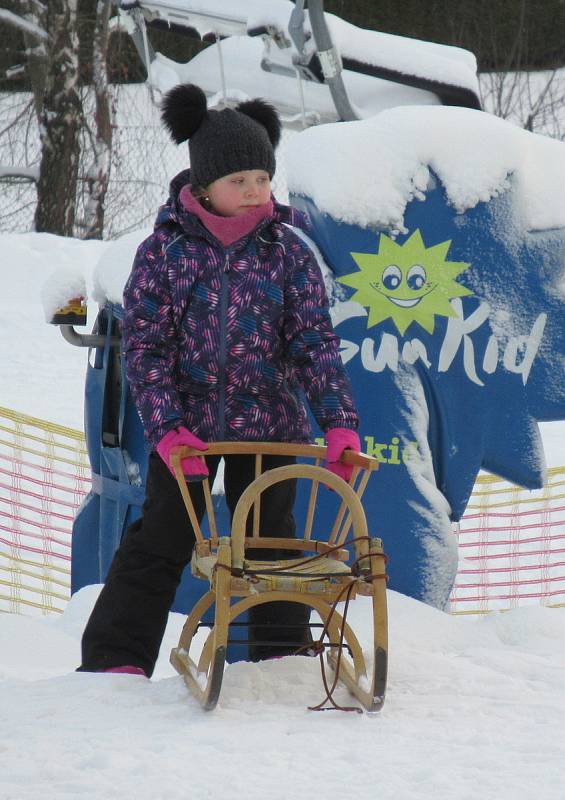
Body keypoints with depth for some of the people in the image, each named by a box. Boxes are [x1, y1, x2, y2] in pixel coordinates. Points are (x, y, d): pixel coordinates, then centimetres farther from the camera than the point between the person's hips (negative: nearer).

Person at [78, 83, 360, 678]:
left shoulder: (287, 249, -4)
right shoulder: (165, 250, -7)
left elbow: (314, 340, -4)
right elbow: (145, 346, -8)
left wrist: (339, 422, -15)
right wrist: (166, 427, -19)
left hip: (270, 422, 1)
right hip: (186, 422, -1)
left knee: (269, 538, 10)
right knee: (160, 540, 1)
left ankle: (283, 657, 20)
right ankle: (116, 662, 5)